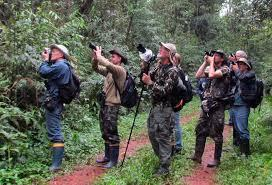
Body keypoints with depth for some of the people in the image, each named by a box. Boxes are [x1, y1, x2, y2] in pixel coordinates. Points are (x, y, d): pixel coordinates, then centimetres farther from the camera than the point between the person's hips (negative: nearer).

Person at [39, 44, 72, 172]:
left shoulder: (60, 65, -14)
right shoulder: (63, 66, 18)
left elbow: (43, 72, -20)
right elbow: (48, 72, 20)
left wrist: (45, 60, -3)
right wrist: (47, 60, 12)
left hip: (53, 102, -11)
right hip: (55, 102, 11)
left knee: (54, 132, -11)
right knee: (55, 131, 16)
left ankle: (56, 164, -11)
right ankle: (57, 160, 25)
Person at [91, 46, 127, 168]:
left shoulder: (120, 70, -10)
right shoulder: (110, 70, 14)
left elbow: (108, 65, -28)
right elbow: (96, 68, 14)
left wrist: (99, 56, -16)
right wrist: (95, 58, -4)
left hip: (113, 105, -9)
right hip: (104, 104, 9)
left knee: (112, 133, -5)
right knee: (105, 132, 15)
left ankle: (114, 160, 2)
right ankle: (108, 156, 26)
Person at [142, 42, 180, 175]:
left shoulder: (172, 71, -16)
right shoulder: (159, 66, 10)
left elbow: (164, 91, -23)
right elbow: (148, 77, 14)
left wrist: (150, 83, -26)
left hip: (164, 109, -9)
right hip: (154, 107, 9)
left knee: (163, 137, -2)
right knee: (152, 134, 18)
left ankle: (164, 167, 9)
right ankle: (161, 158, 36)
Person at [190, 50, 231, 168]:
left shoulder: (225, 69, -7)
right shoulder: (211, 68, 16)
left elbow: (212, 75, -23)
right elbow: (198, 75, 7)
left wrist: (211, 63, -7)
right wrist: (205, 62, 5)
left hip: (217, 106, -7)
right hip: (206, 104, 8)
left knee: (216, 133, 0)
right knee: (200, 130, 9)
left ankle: (217, 159, 11)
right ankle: (197, 156, 17)